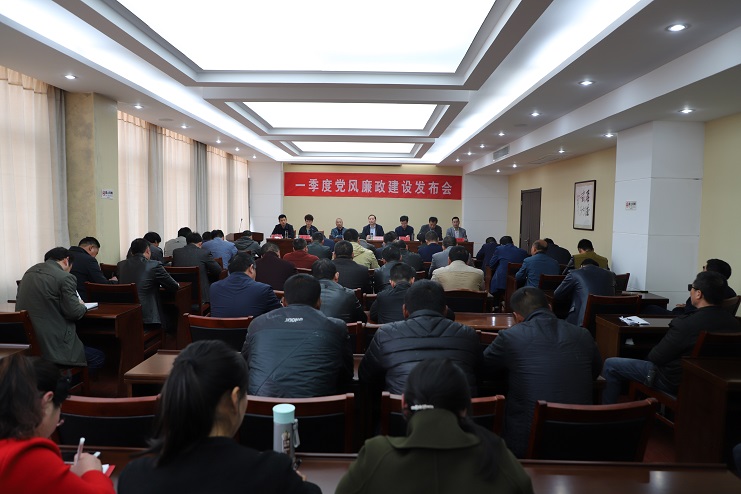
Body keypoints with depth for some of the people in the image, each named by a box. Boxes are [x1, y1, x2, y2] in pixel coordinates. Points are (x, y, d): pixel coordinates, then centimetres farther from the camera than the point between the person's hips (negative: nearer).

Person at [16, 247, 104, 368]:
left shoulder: (29, 272, 10)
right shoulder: (65, 278, -14)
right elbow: (74, 312, -14)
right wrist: (82, 305, 8)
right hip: (52, 346, -9)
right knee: (99, 358, 10)